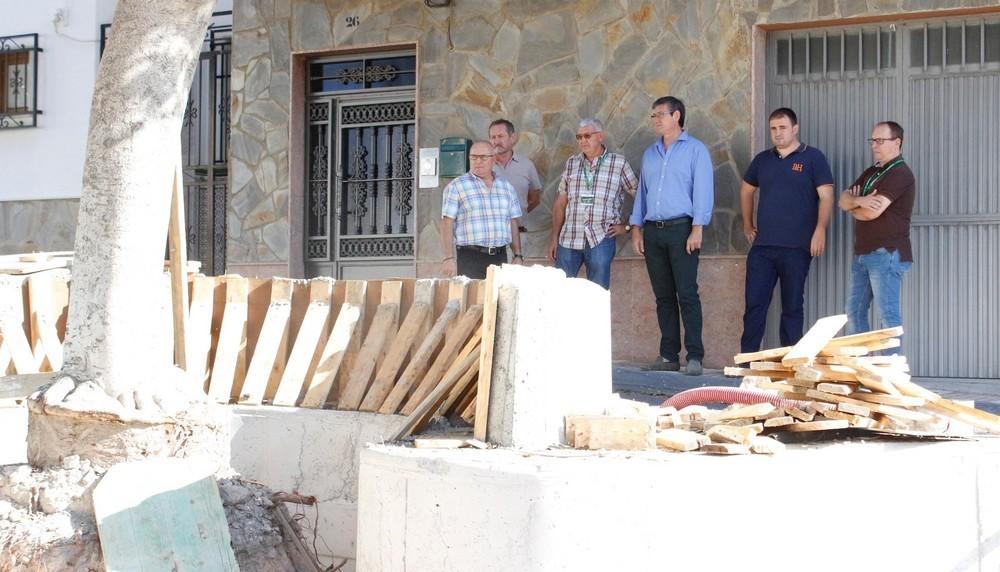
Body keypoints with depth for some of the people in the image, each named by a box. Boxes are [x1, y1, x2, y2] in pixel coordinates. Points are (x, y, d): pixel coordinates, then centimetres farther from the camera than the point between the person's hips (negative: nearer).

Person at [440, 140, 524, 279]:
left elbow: (513, 224, 18)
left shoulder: (507, 188, 16)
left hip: (500, 258, 4)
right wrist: (449, 258, -13)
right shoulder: (456, 187, 1)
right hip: (469, 257, -4)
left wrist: (518, 256, 11)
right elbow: (447, 224, -5)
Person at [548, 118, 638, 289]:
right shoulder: (572, 163, 13)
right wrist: (554, 238, 10)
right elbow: (560, 203, 14)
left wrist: (626, 225, 2)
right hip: (568, 239, 3)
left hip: (601, 239, -3)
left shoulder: (619, 163, 3)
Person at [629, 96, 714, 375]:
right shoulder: (650, 154, 18)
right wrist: (636, 228, 11)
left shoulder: (695, 150, 1)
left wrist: (697, 229, -14)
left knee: (687, 294, -9)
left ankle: (695, 357, -9)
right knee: (663, 296, 6)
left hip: (681, 228, -6)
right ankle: (669, 355, 9)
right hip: (653, 231, 6)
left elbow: (703, 191, -6)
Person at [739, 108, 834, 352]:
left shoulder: (813, 158, -1)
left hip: (797, 247, -4)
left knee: (792, 306, 5)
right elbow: (746, 190, 27)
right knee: (754, 303, 0)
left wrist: (820, 229, -18)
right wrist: (747, 224, 21)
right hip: (762, 245, 4)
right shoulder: (762, 160, 13)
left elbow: (826, 196, -8)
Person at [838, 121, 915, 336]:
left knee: (888, 314, -9)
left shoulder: (900, 173, -10)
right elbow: (843, 200, 10)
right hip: (863, 253, 9)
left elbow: (871, 212, -18)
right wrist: (859, 201, -13)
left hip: (886, 254, -9)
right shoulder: (871, 173, 19)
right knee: (854, 311, 10)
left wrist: (852, 207, 4)